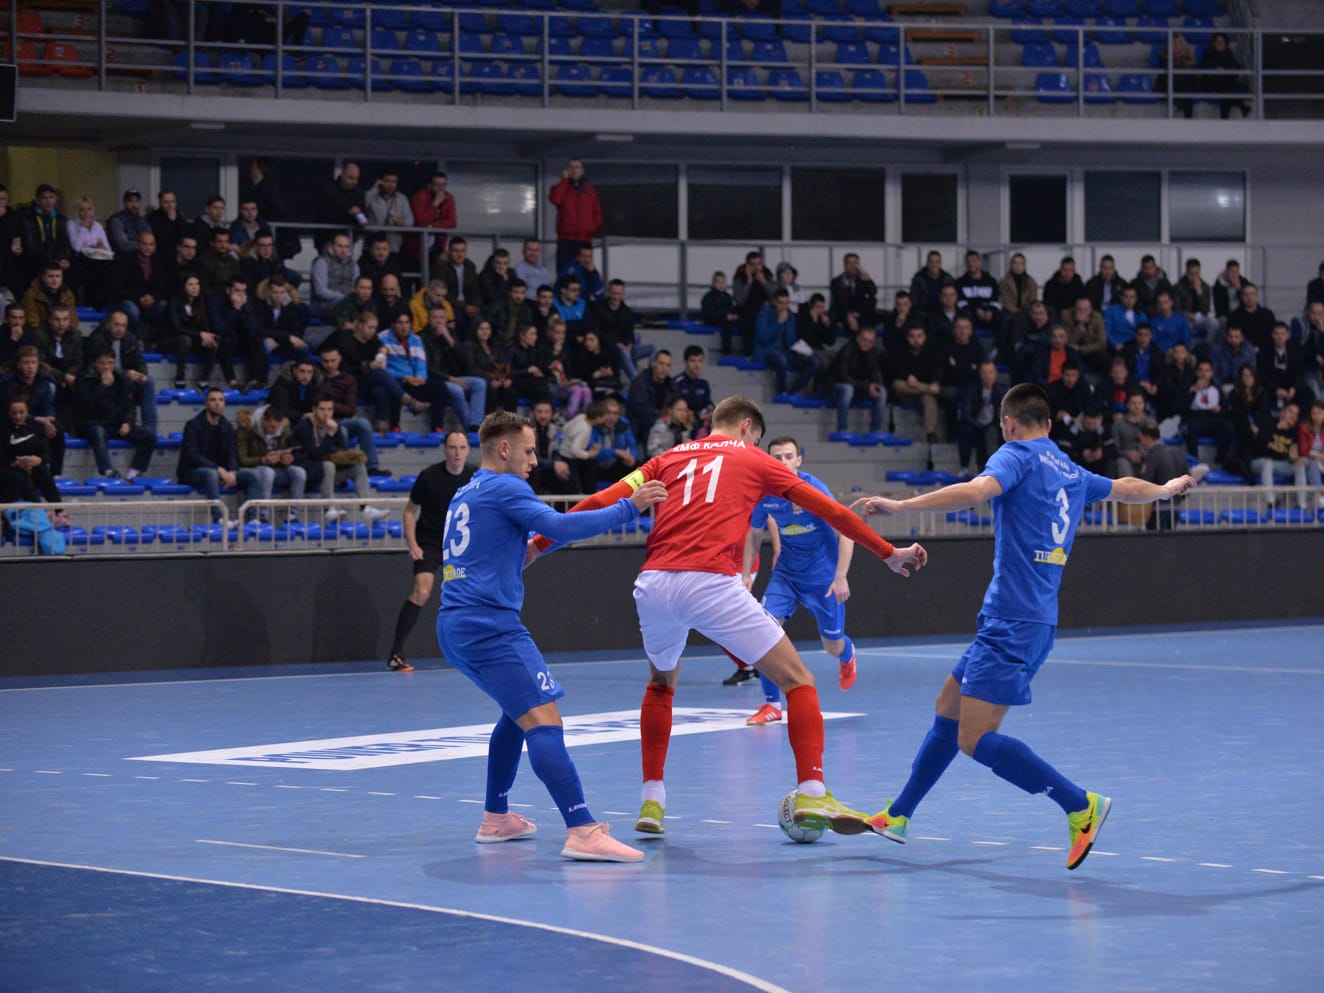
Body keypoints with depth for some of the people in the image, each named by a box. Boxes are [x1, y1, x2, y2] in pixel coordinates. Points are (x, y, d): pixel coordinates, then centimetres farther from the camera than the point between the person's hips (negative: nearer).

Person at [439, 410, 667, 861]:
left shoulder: (464, 495, 21)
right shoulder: (504, 488, -6)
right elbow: (562, 527, -17)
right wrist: (629, 506, -14)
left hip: (454, 625, 10)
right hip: (489, 624, -10)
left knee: (518, 713, 27)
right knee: (544, 720, -18)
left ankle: (496, 818, 30)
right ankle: (583, 831, -31)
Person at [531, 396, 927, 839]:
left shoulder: (669, 459, 24)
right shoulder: (753, 460, 18)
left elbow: (601, 502, 15)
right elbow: (826, 508, 19)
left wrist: (538, 544, 19)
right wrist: (888, 553, 27)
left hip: (653, 585, 4)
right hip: (711, 583, -4)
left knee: (661, 683, 31)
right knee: (797, 680, 5)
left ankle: (651, 801, 26)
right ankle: (812, 794, -10)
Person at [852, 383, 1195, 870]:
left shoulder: (1018, 455, -7)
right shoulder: (1072, 474, 16)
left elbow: (978, 489, -27)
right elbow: (1129, 488, 34)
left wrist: (900, 505, -32)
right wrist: (1169, 488, 56)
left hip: (1012, 621, -9)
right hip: (1033, 619, 9)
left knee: (976, 739, -14)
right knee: (948, 709, 18)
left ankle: (1081, 806, -17)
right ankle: (897, 816, 25)